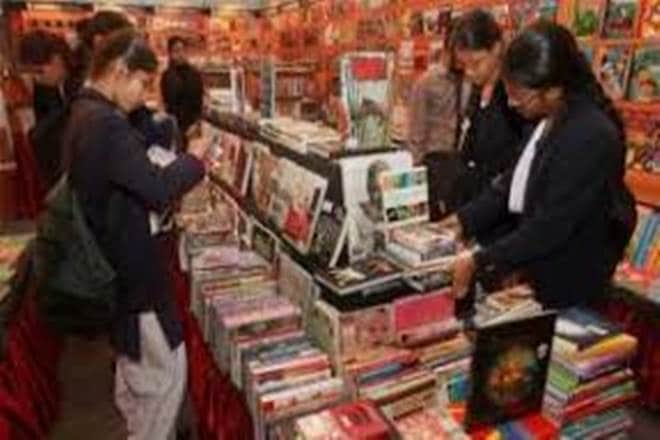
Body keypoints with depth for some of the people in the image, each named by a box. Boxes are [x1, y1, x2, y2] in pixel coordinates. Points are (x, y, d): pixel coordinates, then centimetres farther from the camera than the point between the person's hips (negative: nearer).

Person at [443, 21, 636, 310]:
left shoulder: (590, 137, -29)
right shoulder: (548, 120, -2)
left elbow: (551, 228, -28)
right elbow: (515, 182, 6)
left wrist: (480, 260, -23)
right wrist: (464, 220, -3)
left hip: (567, 287, -8)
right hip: (537, 269, 8)